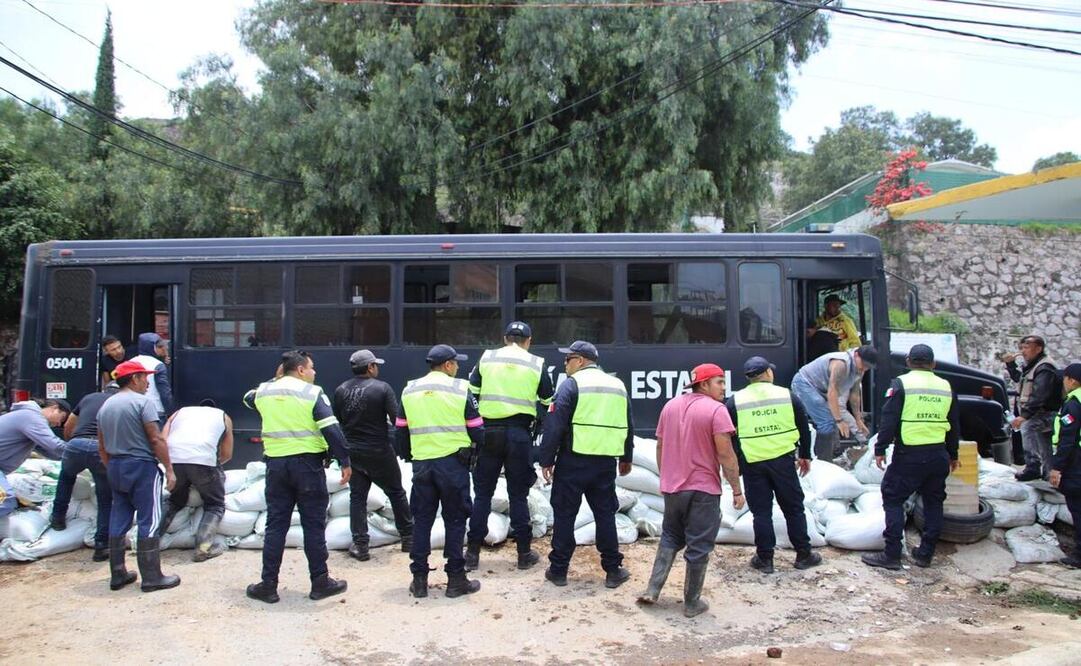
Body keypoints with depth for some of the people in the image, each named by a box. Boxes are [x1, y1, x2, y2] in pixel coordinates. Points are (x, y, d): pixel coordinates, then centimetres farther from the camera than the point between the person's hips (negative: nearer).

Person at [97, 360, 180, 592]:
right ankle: (152, 577, 0)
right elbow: (156, 439, -16)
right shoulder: (143, 402, -11)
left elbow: (101, 446, 16)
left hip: (116, 467, 7)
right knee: (148, 522, -3)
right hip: (142, 465, -7)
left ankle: (117, 574, 19)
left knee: (118, 521, 13)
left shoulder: (106, 406, 11)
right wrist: (169, 469, -12)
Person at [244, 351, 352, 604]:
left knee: (275, 524, 10)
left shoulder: (264, 391, 8)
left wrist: (275, 381, 38)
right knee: (314, 524, 4)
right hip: (307, 463, -4)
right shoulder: (312, 393, -7)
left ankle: (268, 585, 13)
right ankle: (320, 582, 10)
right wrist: (345, 462, -9)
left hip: (276, 464, 4)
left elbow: (249, 398, 33)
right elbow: (332, 430, -13)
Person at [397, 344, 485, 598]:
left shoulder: (410, 390, 7)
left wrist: (407, 456, 26)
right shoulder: (460, 389, -6)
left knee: (422, 520, 12)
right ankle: (456, 579, 10)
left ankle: (419, 579, 16)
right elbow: (476, 429, -4)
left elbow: (401, 429, 12)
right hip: (453, 462, -4)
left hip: (421, 463, 4)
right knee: (454, 520, 6)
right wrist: (475, 452, 14)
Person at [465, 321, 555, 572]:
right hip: (519, 433, -1)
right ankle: (524, 553, 14)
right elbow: (548, 403, 7)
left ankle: (473, 553, 12)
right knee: (518, 495, 8)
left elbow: (470, 396, 4)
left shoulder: (486, 358, 5)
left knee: (482, 493, 9)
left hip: (488, 432, 1)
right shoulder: (536, 364, 3)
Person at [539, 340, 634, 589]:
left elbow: (554, 425, -13)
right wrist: (626, 458, 28)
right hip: (606, 463, 5)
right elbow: (628, 427, 18)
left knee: (564, 514, 5)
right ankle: (613, 570, 16)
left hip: (574, 461, -5)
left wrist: (547, 460, -7)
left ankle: (558, 570, 11)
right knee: (605, 514, 13)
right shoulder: (618, 385, 12)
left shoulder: (572, 384, -7)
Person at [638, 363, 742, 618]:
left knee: (670, 538, 20)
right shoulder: (716, 410, -13)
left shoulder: (670, 406, 7)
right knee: (698, 546, 5)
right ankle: (692, 603, 14)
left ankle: (652, 590, 13)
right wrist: (737, 490, -8)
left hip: (672, 487, 6)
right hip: (703, 490, -6)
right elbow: (726, 455, -16)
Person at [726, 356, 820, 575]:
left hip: (752, 463, 0)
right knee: (794, 508, 13)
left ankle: (764, 558, 12)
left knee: (761, 512, 7)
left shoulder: (734, 402, 0)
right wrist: (805, 456, 20)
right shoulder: (787, 396, 2)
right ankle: (803, 555, 21)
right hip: (783, 460, 1)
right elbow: (804, 428, 9)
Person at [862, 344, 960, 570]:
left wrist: (880, 449, -6)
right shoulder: (946, 387, 10)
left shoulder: (901, 383, -6)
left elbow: (889, 420, -12)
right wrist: (953, 455, 28)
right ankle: (925, 554, 21)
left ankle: (891, 555, -1)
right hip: (938, 455, 5)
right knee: (933, 503, 17)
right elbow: (954, 425, 17)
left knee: (893, 499, 2)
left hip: (908, 454, -5)